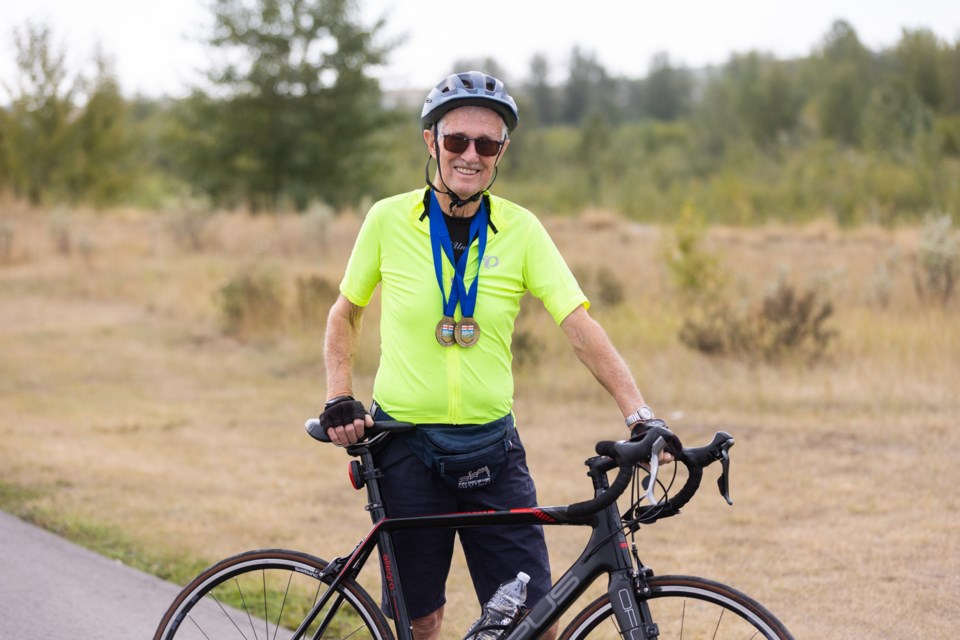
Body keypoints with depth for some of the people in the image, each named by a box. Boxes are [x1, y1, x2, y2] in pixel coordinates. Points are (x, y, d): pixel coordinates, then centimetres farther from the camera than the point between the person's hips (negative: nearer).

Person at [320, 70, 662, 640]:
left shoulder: (521, 230, -3)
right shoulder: (388, 220, -4)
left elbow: (581, 328, -10)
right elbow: (346, 314, 11)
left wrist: (640, 415, -22)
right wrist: (339, 400, -2)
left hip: (492, 450, 1)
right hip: (407, 448, -1)